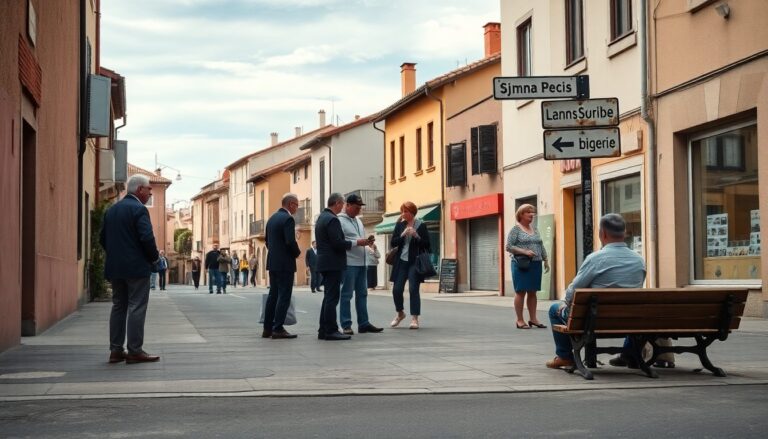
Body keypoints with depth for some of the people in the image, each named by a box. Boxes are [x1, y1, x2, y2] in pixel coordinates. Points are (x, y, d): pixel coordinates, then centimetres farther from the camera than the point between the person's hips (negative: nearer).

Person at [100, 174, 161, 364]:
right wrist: (155, 256, -5)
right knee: (137, 307, -4)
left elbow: (103, 238, 15)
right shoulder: (139, 209, -12)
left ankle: (115, 350, 13)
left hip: (114, 267, 8)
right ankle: (135, 351, -4)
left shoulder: (111, 210, 14)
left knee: (118, 306, 12)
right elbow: (147, 238, -20)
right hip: (136, 267, -8)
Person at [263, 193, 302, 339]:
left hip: (272, 263, 9)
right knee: (284, 296, -5)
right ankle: (278, 329, -6)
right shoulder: (288, 219, -14)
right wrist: (297, 252, -4)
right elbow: (291, 242, -21)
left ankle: (267, 328, 14)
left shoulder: (272, 218, 13)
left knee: (273, 295, 12)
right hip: (285, 264, -9)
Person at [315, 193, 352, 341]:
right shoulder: (332, 219, -16)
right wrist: (353, 243, -8)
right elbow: (338, 243, -21)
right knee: (332, 297, -8)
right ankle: (330, 330, -7)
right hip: (333, 263, -10)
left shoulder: (321, 217, 16)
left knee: (328, 296, 14)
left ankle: (323, 330, 16)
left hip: (324, 263, 10)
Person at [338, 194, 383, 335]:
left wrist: (367, 241, 4)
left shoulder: (358, 220, 18)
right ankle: (346, 326, 1)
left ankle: (364, 323, 15)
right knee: (346, 295, -3)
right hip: (349, 263, -8)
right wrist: (358, 242, -20)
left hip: (361, 263, 9)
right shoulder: (340, 220, -9)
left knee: (362, 294, 10)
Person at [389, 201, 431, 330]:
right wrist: (402, 235, -11)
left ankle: (414, 319, -1)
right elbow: (392, 243, 4)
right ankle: (400, 313, 26)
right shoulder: (400, 225, 8)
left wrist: (416, 236, -17)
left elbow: (426, 244, -2)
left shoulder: (421, 225, -1)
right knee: (397, 289, 2)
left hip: (415, 262, -3)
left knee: (413, 290, -7)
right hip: (401, 261, 3)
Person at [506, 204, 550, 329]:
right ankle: (520, 320, 1)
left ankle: (533, 318, 15)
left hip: (536, 264, 6)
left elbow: (541, 246, 20)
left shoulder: (535, 229, 15)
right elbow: (509, 246, -10)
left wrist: (546, 260, 13)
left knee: (532, 292, 9)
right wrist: (525, 252, -18)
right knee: (520, 291, -3)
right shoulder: (516, 229, -4)